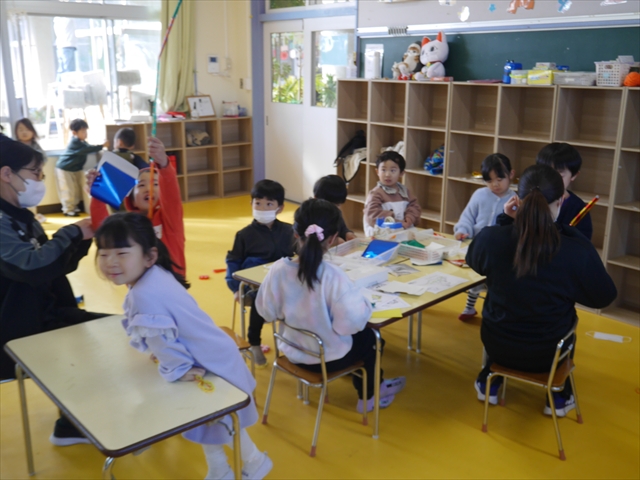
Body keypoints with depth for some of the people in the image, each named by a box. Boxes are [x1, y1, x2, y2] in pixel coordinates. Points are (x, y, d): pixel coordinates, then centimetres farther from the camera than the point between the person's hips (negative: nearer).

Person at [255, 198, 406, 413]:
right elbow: (352, 323, -30)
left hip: (292, 351, 5)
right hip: (328, 358, -5)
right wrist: (363, 304, -10)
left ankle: (374, 384, 47)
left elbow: (267, 312, -5)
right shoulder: (333, 276, -30)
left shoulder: (278, 269, -17)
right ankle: (368, 397, 42)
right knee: (369, 336, 27)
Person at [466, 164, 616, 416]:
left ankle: (489, 383, 44)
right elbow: (604, 297, -8)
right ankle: (559, 397, 42)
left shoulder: (490, 238, -23)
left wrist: (504, 220, -4)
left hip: (497, 344, 1)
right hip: (548, 353, -1)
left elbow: (473, 260, 3)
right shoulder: (577, 252, -29)